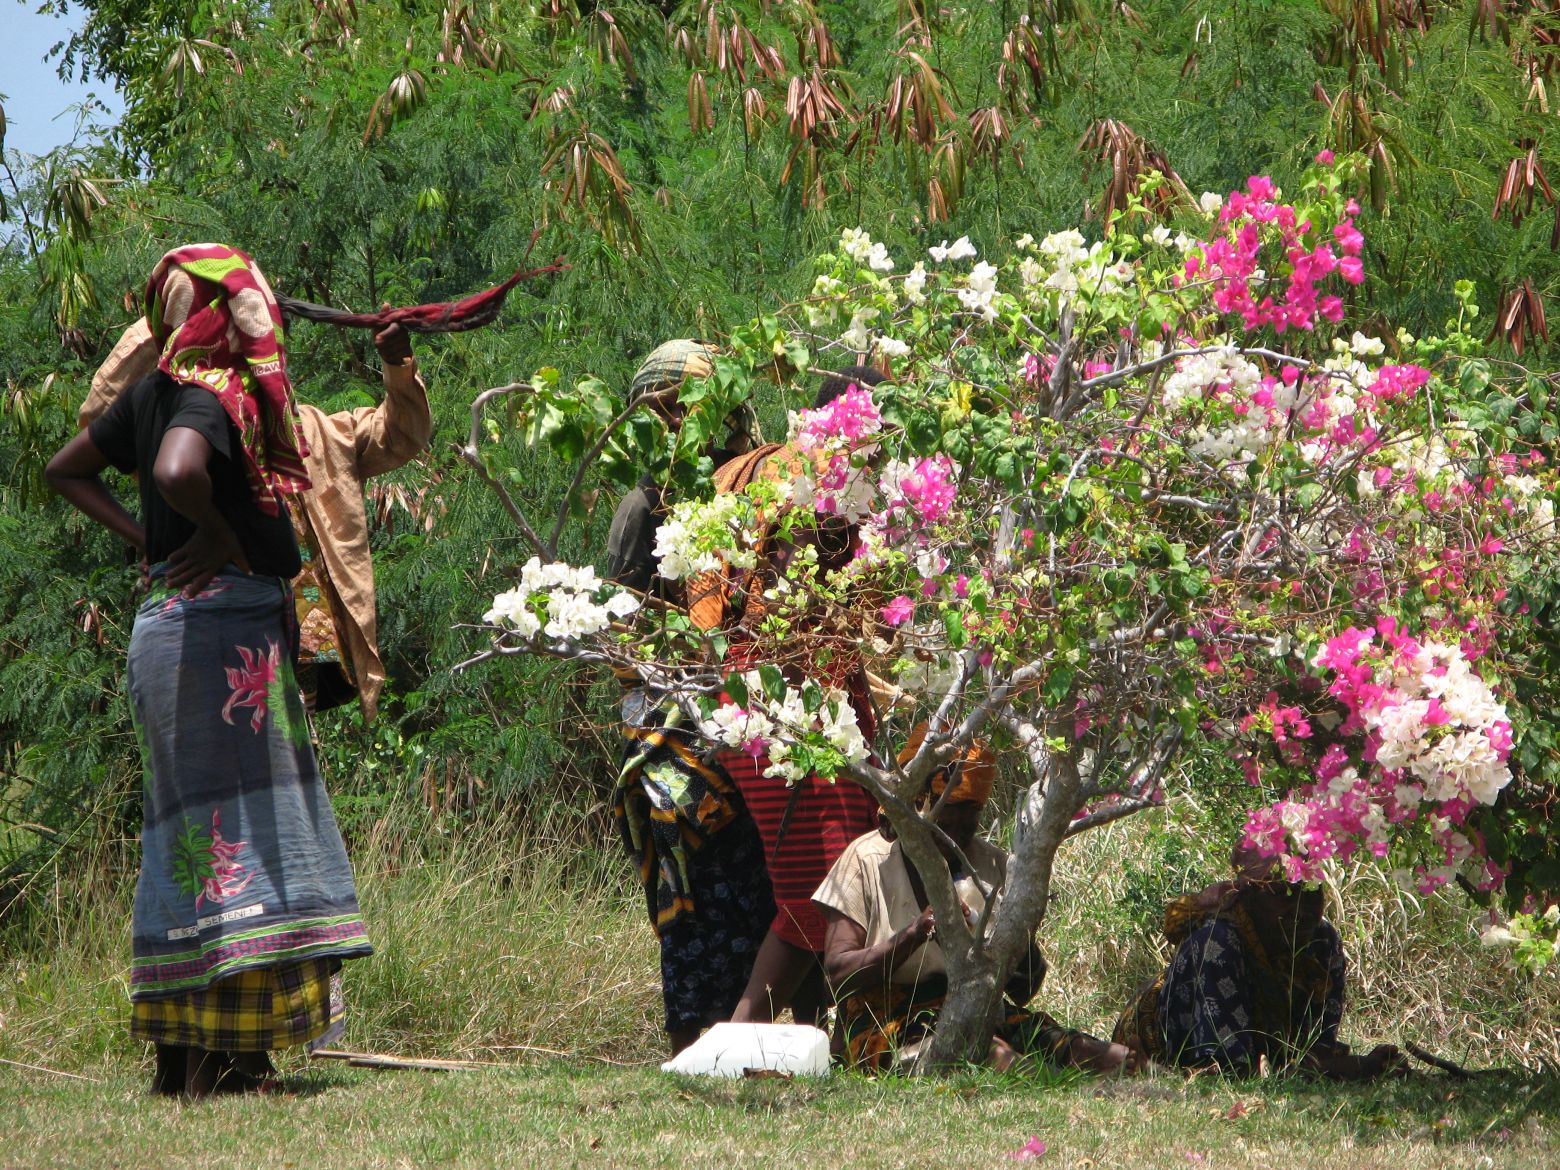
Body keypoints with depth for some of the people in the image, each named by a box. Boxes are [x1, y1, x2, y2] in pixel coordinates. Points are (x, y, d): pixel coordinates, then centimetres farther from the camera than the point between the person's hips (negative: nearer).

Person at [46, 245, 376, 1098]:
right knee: (232, 831, -7)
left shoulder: (156, 390, 12)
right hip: (222, 626, -9)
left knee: (188, 832, 12)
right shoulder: (210, 394, -15)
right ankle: (205, 1067, -8)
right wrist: (221, 535, -17)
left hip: (173, 619, 9)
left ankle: (176, 1056, 16)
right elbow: (176, 472, -35)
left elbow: (66, 470, 23)